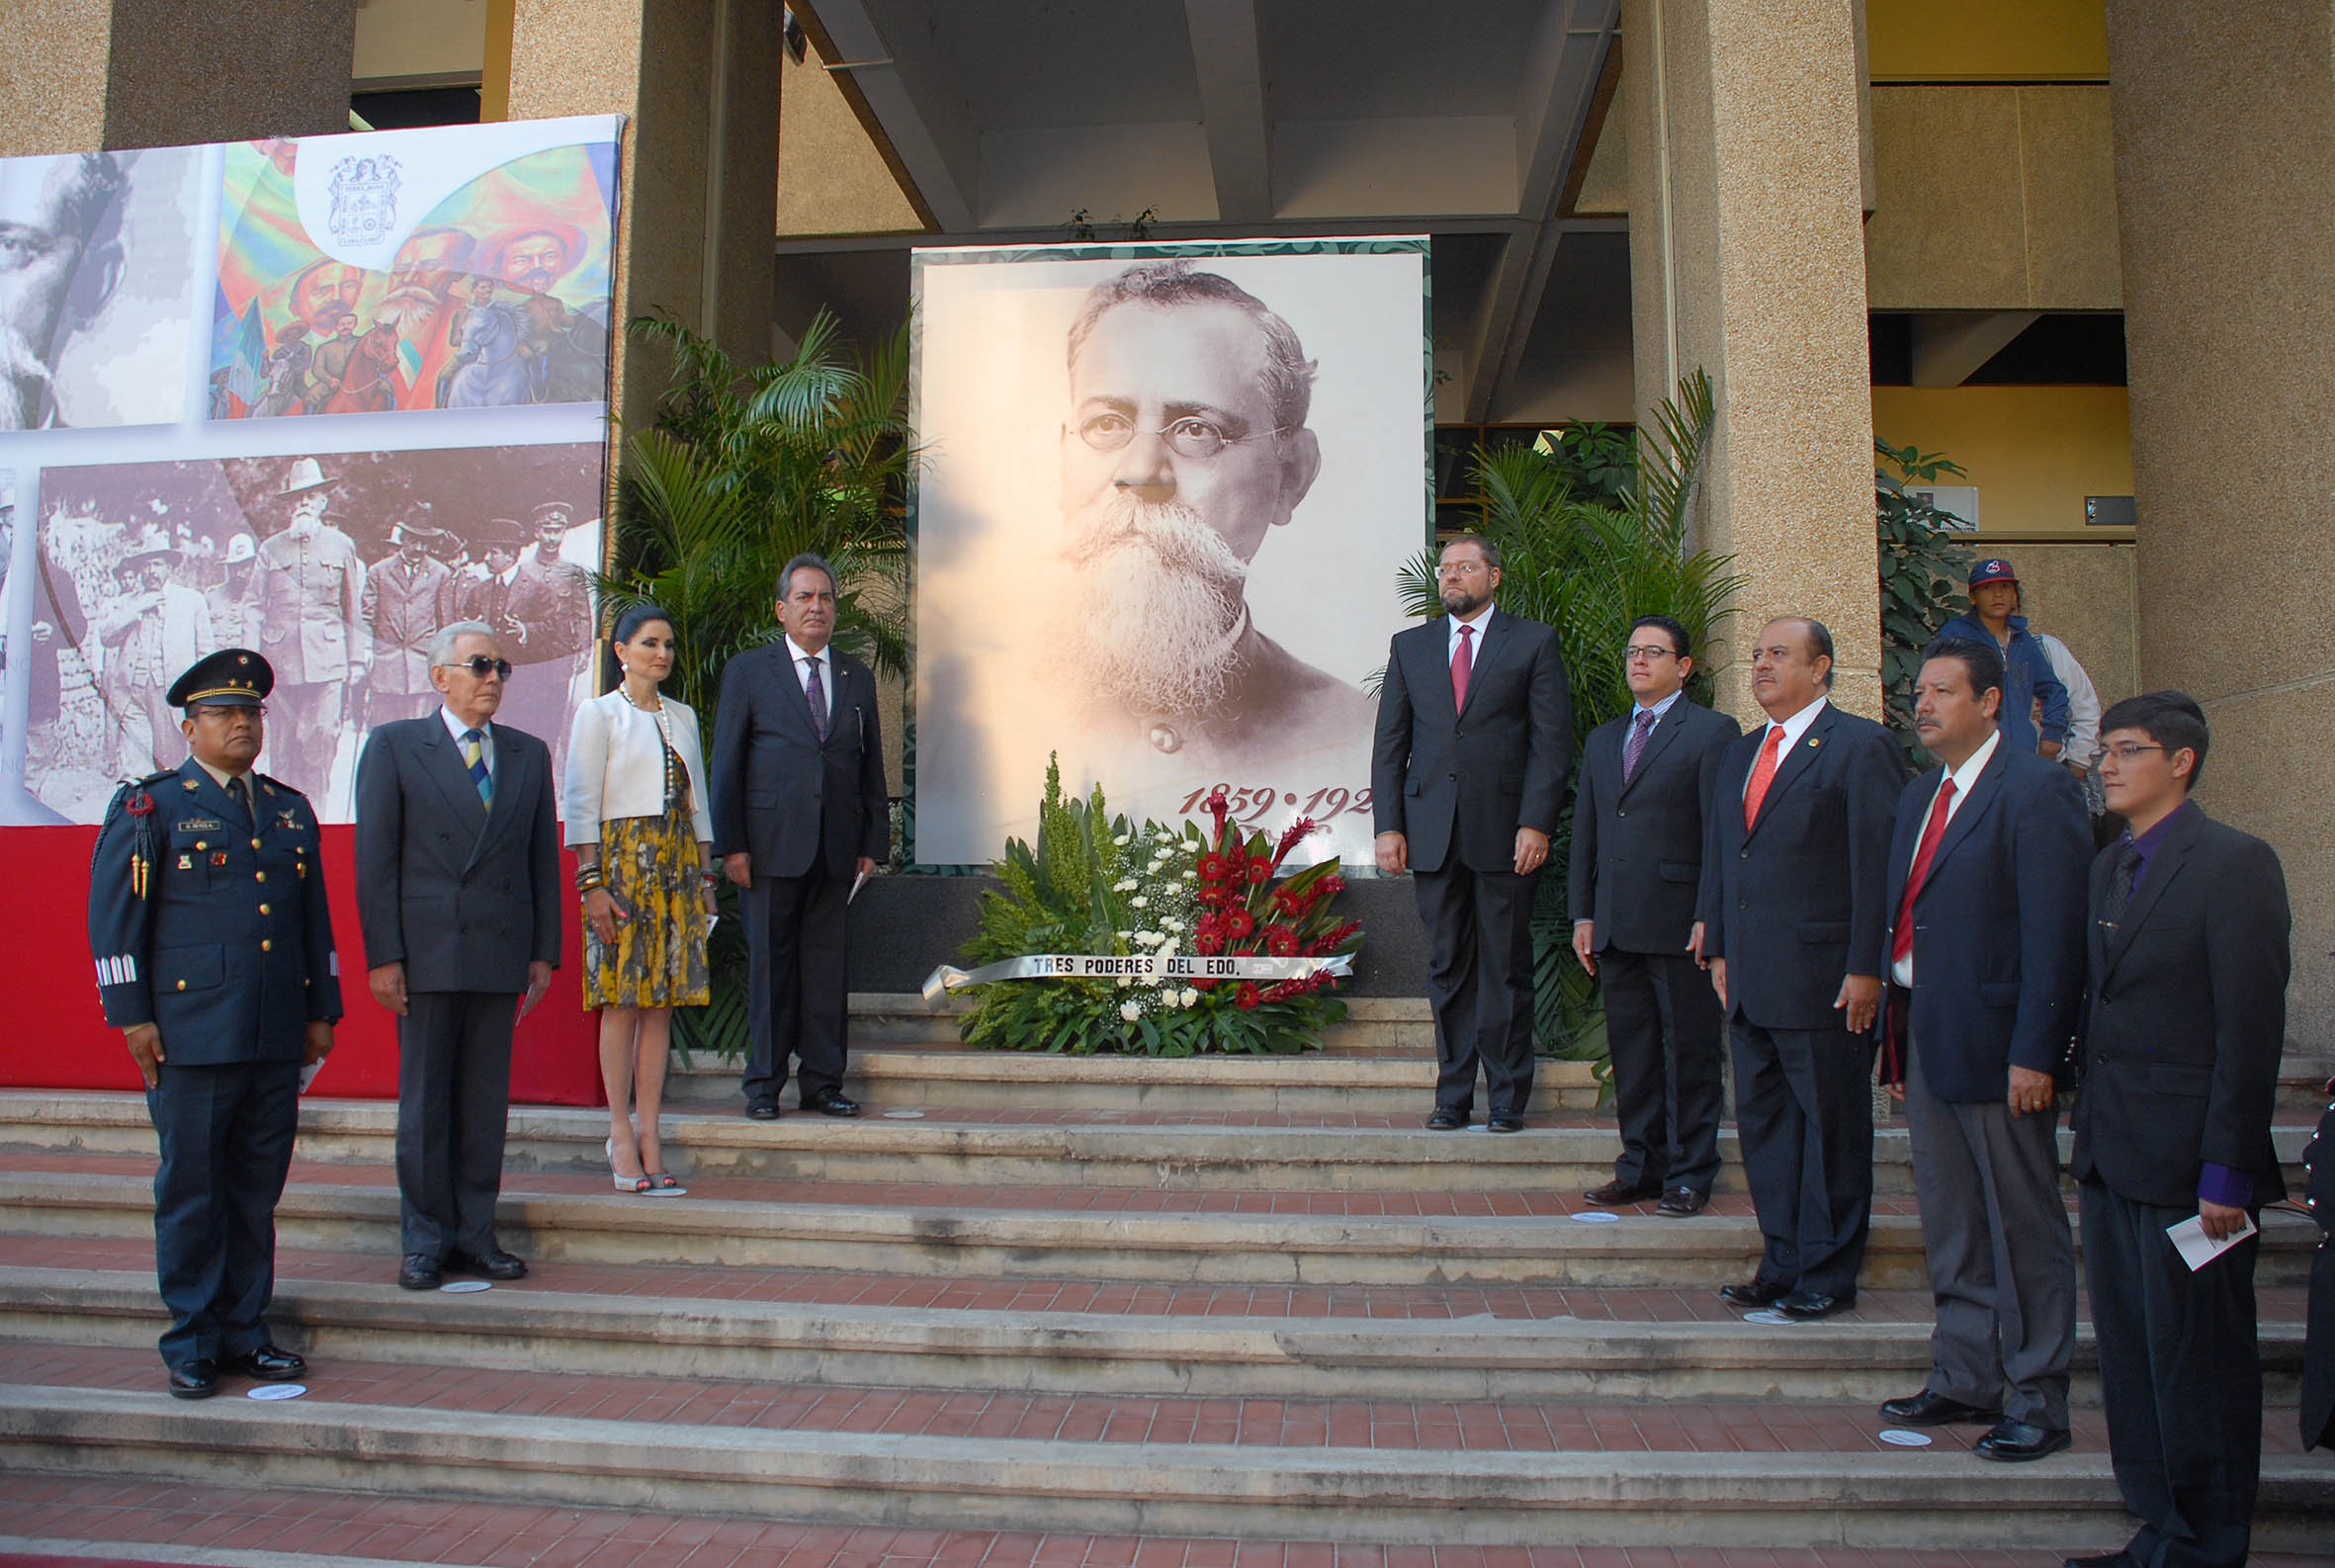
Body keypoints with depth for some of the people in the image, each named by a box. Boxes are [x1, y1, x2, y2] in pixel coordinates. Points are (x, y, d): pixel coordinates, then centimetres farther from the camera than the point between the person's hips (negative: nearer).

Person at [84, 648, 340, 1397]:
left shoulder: (291, 810, 16)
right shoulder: (147, 806, 2)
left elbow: (315, 917, 18)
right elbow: (114, 916, -2)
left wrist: (322, 1010, 15)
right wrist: (132, 1015, -8)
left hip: (277, 1040, 4)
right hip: (190, 1036, -4)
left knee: (257, 1191, 9)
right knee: (192, 1191, 2)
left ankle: (244, 1332, 19)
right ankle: (191, 1344, 13)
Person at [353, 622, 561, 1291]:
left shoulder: (529, 754, 12)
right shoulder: (394, 746, 3)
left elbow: (543, 857, 11)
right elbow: (374, 858, -2)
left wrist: (545, 951, 6)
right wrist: (382, 955, -8)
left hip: (501, 955, 3)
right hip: (426, 952, -3)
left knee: (486, 1100, 7)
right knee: (424, 1103, 4)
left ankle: (475, 1235, 17)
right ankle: (425, 1241, 14)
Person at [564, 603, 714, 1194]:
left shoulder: (682, 716, 16)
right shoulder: (598, 713, 0)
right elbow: (581, 802, -5)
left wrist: (705, 873, 11)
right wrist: (591, 881, -13)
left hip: (677, 863, 5)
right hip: (623, 859, -5)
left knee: (662, 998, 2)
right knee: (622, 998, -4)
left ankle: (649, 1132, 5)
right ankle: (621, 1131, 2)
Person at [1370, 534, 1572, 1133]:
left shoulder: (1534, 642, 5)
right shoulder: (1409, 646, 14)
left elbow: (1553, 740, -1)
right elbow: (1390, 743, 10)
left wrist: (1536, 823, -10)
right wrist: (1388, 826, 1)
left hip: (1505, 832, -2)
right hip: (1433, 834, 3)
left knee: (1505, 968, 3)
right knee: (1447, 968, 7)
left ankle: (1507, 1098, 13)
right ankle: (1453, 1095, 15)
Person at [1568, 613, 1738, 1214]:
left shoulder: (1712, 732, 0)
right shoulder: (1602, 740, 19)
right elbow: (1585, 832, 19)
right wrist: (1583, 913, 12)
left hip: (1681, 924, -6)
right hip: (1616, 928, 6)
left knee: (1689, 1052, 2)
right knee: (1631, 1051, 10)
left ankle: (1689, 1175, 12)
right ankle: (1642, 1167, 20)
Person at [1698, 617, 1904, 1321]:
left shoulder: (1861, 747, -6)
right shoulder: (1739, 754, 16)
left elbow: (1880, 863, -11)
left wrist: (1866, 968, -15)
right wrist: (1718, 948, 14)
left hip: (1823, 974, -7)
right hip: (1751, 977, 7)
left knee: (1831, 1123, 3)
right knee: (1762, 1120, 12)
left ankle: (1828, 1274, 15)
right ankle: (1783, 1262, 24)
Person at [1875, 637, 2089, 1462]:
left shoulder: (2038, 791, -11)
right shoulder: (1919, 796, 15)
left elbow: (2055, 936, -16)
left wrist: (2034, 1054, -20)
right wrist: (1899, 1037, 12)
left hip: (1995, 1046, -8)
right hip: (1924, 1040, 8)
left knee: (2025, 1231, 4)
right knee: (1949, 1230, 16)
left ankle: (2038, 1403, 16)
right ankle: (1964, 1379, 29)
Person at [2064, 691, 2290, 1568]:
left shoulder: (2235, 864, -10)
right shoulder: (2110, 866, 14)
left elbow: (2253, 1028, -14)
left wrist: (2229, 1172, -16)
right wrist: (2088, 1148, 13)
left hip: (2185, 1168, -8)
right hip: (2113, 1162, 8)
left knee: (2197, 1361, 3)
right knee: (2129, 1355, 14)